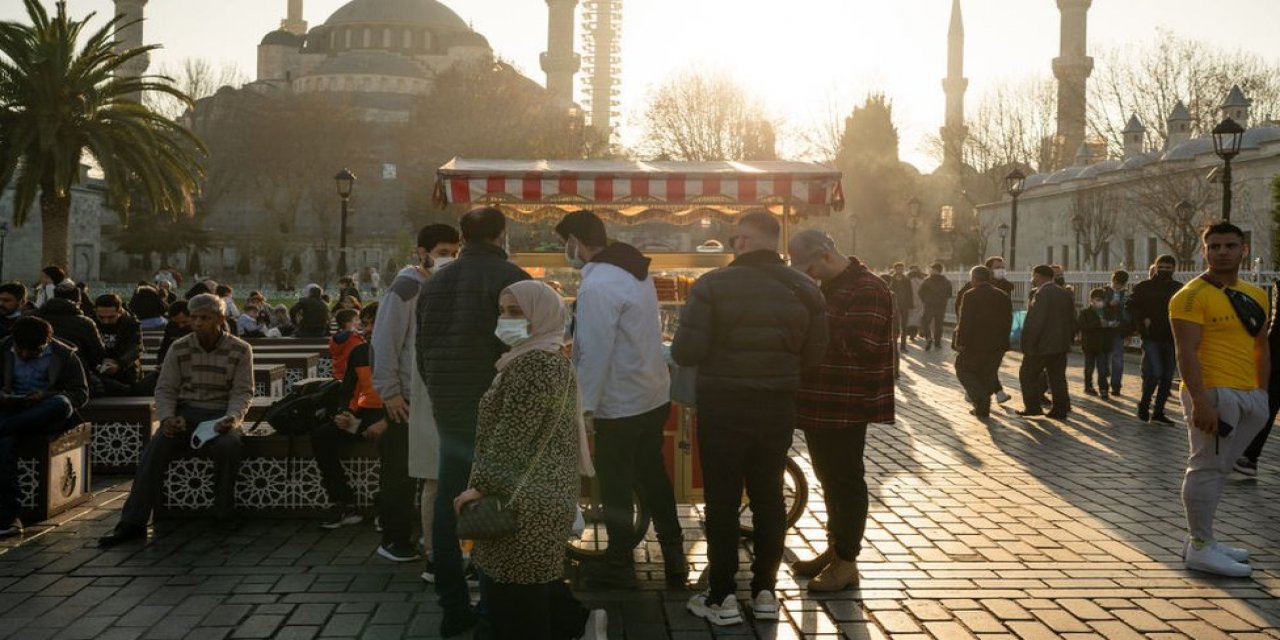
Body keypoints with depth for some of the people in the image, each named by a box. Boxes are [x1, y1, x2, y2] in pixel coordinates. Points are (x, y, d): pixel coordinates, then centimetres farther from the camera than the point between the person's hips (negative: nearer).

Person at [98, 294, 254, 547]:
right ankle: (132, 523, -26)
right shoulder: (179, 348, 6)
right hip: (185, 414, 2)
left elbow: (242, 392, -1)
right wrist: (168, 417, -13)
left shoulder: (240, 350, 1)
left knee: (229, 445, -36)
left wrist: (233, 417, -21)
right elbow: (165, 389, 6)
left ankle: (224, 517, -16)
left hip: (221, 416, -2)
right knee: (155, 448, -27)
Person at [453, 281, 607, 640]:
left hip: (523, 499, -11)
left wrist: (481, 484, -18)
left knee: (512, 595, -1)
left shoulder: (534, 364, -19)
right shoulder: (551, 358, 14)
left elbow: (512, 435, -22)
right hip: (539, 493, 11)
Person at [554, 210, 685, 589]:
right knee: (652, 475, 19)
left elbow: (594, 354, -23)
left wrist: (583, 406, -15)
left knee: (616, 487, 6)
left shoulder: (597, 286, -22)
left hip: (620, 405, -9)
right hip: (655, 396, 9)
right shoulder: (635, 270, 7)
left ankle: (619, 567, 19)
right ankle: (674, 557, 26)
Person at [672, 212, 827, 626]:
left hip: (723, 408, -4)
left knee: (722, 501, 5)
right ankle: (765, 591, 21)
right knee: (768, 498, 13)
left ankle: (722, 598, 11)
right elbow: (814, 355, 3)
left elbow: (685, 354, -16)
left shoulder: (713, 286, -14)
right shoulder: (804, 290, -1)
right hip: (778, 409, 4)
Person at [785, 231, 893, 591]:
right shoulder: (830, 287, 15)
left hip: (846, 408, -9)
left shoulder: (867, 290, -16)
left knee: (845, 481, -1)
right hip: (820, 403, 9)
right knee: (829, 479, 16)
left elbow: (862, 345, -26)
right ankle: (834, 549, 27)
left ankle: (846, 562, 8)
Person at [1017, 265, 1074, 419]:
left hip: (1041, 344, -8)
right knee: (1058, 377, 10)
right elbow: (1072, 320, 15)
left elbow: (1035, 321, -21)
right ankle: (1061, 409, 9)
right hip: (1061, 345, 8)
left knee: (1027, 374, 5)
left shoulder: (1042, 294, -16)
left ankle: (1032, 406, 4)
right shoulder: (1065, 294, 11)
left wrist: (1028, 344, -17)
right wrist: (1068, 339, 20)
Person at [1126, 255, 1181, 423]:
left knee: (1167, 378, 6)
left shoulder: (1179, 288, 8)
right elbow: (1130, 307, 4)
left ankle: (1158, 412, 17)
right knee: (1155, 373, -16)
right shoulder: (1144, 287, 1)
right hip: (1151, 338, -4)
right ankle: (1144, 404, 7)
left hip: (1171, 339, 4)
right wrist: (1143, 320, -9)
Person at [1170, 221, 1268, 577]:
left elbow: (1261, 347, 21)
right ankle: (1199, 548, 2)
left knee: (1218, 468, 14)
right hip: (1213, 392, -8)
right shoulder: (1192, 296, -9)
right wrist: (1199, 401, -22)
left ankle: (1202, 540, 23)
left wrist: (1262, 394, 15)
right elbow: (1186, 352, -15)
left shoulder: (1255, 296, 15)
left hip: (1248, 396, 8)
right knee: (1208, 467, -5)